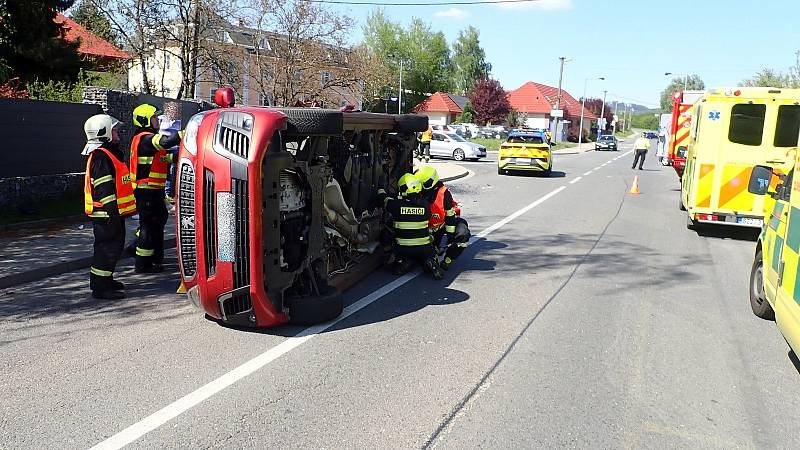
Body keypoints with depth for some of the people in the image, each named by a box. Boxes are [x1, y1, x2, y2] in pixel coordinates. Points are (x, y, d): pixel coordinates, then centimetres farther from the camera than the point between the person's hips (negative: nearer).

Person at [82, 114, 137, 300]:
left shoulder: (110, 153, 18)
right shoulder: (100, 156, -16)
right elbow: (104, 188, -23)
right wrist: (112, 211, -25)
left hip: (114, 211, 11)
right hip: (106, 213, -11)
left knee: (115, 245, 18)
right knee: (107, 247, -7)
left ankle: (105, 280, 30)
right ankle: (100, 287, -2)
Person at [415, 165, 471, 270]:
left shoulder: (444, 193, -25)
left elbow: (450, 216, -22)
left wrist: (451, 236, -21)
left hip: (447, 222, -4)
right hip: (430, 227, 4)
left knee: (462, 235, -30)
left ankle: (447, 260, -18)